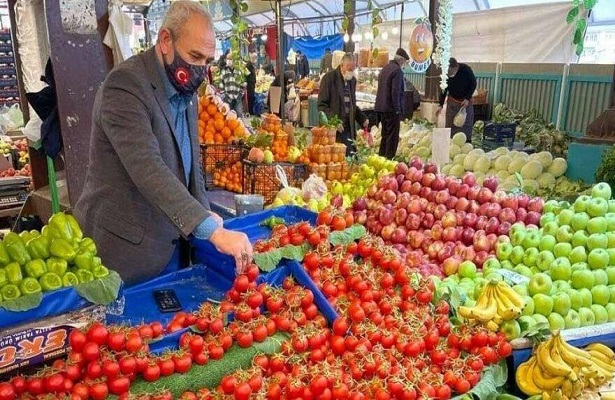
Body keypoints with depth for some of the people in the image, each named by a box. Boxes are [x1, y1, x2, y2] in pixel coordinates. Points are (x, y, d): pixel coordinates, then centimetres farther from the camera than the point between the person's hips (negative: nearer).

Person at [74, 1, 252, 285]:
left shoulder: (186, 90, 6)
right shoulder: (125, 84, -20)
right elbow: (147, 169, -33)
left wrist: (205, 213, -1)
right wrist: (211, 230, -40)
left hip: (169, 244, 8)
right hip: (123, 248, -7)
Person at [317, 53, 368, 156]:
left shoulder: (352, 80, 14)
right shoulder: (329, 78, -6)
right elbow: (321, 105, -9)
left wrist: (363, 119, 9)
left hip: (348, 127, 6)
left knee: (349, 155, 2)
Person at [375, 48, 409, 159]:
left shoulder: (385, 68, 14)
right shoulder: (397, 70, -14)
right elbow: (395, 92, -20)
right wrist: (397, 109, -16)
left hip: (381, 107, 9)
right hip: (392, 108, -9)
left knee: (385, 135, 16)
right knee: (393, 136, -3)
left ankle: (381, 157, 21)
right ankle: (389, 158, -3)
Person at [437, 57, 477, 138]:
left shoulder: (466, 69, -22)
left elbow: (473, 84, -8)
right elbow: (444, 90, -5)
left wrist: (468, 98, -16)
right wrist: (441, 105, -10)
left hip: (466, 100, -1)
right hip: (452, 100, 1)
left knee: (467, 124, 2)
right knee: (450, 124, 2)